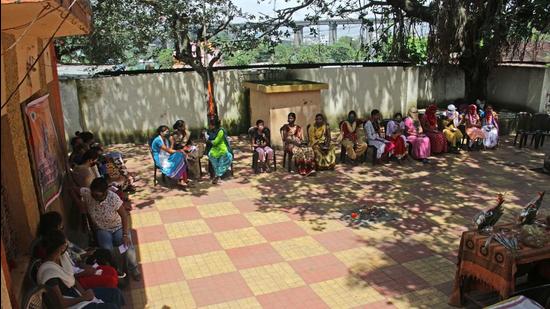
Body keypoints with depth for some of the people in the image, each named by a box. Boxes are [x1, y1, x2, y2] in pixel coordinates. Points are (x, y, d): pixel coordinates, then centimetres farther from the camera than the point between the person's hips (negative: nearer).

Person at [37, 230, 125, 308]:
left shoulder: (62, 255, -3)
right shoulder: (49, 270, -29)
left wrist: (84, 293, -8)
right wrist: (83, 298, -17)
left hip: (76, 292, 9)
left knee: (115, 292, 2)